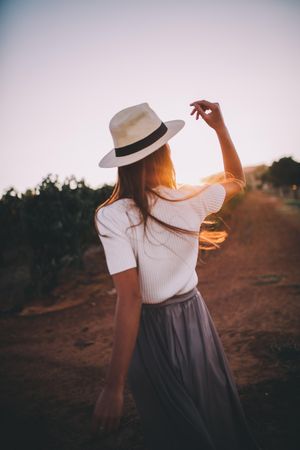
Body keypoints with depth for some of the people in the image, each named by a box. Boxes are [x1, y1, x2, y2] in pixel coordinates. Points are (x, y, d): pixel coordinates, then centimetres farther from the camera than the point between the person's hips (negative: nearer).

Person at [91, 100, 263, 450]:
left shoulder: (112, 217, -22)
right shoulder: (192, 199, -11)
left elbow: (129, 299, -27)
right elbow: (237, 181, 11)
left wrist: (114, 386, -24)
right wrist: (220, 127, 6)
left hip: (151, 330, -2)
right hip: (194, 316, 3)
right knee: (216, 419, 26)